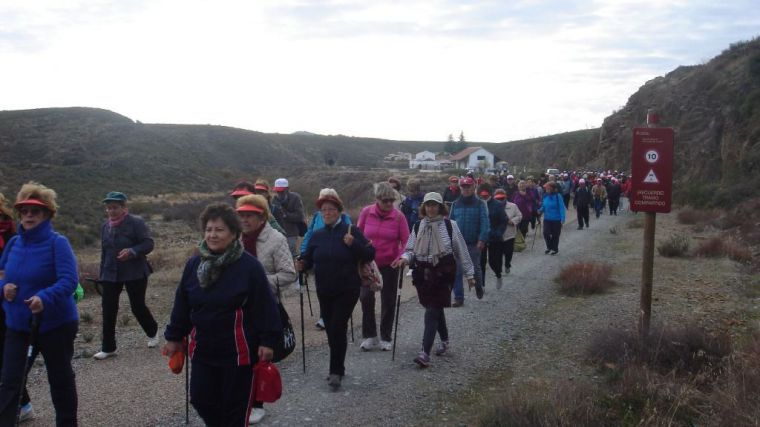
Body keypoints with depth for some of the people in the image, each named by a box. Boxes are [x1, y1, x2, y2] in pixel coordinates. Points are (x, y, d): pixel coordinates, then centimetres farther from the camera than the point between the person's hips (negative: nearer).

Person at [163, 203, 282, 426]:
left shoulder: (249, 265, -14)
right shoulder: (194, 264, 1)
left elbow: (264, 306, -12)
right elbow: (181, 305, 9)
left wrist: (267, 341, -13)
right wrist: (174, 337, 13)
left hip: (238, 350, -5)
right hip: (202, 349, 5)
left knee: (235, 404, 7)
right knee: (201, 399, 10)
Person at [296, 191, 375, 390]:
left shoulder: (351, 231, -5)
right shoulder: (317, 235, 7)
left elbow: (370, 254, -7)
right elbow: (308, 258, 9)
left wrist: (353, 244, -22)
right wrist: (302, 264, -14)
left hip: (347, 290, -4)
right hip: (324, 291, 4)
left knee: (337, 329, -9)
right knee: (331, 330, 10)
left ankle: (336, 371, 1)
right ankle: (337, 368, 26)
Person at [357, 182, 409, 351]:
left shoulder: (398, 216, -10)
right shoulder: (366, 212, -6)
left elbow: (406, 241, -10)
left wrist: (402, 258, -24)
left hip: (390, 264, -1)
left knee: (388, 301, 7)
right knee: (366, 297, -3)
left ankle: (386, 338, 22)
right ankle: (369, 336, 14)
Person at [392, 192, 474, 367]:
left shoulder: (450, 225, -3)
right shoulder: (418, 227, 7)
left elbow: (461, 250, 2)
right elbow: (411, 249, 7)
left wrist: (469, 273, 5)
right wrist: (405, 258, -16)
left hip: (442, 273, -4)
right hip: (423, 273, 4)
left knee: (432, 311, -11)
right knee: (436, 309, 17)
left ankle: (425, 353, -13)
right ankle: (444, 340, 40)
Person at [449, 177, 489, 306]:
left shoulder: (480, 204, -2)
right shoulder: (455, 204, 8)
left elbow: (484, 223, -9)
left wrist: (482, 240, -18)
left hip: (474, 244, -2)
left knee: (474, 269, 8)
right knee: (456, 272, -1)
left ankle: (478, 287, 39)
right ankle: (458, 298, 7)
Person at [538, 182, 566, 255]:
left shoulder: (558, 196, -15)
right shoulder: (545, 196, 2)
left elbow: (561, 208, -16)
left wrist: (562, 218, -21)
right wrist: (541, 210, -7)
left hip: (556, 219, -4)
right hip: (547, 218, 4)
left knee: (555, 235, 7)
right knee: (546, 233, -8)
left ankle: (555, 249, 26)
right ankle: (549, 247, 17)